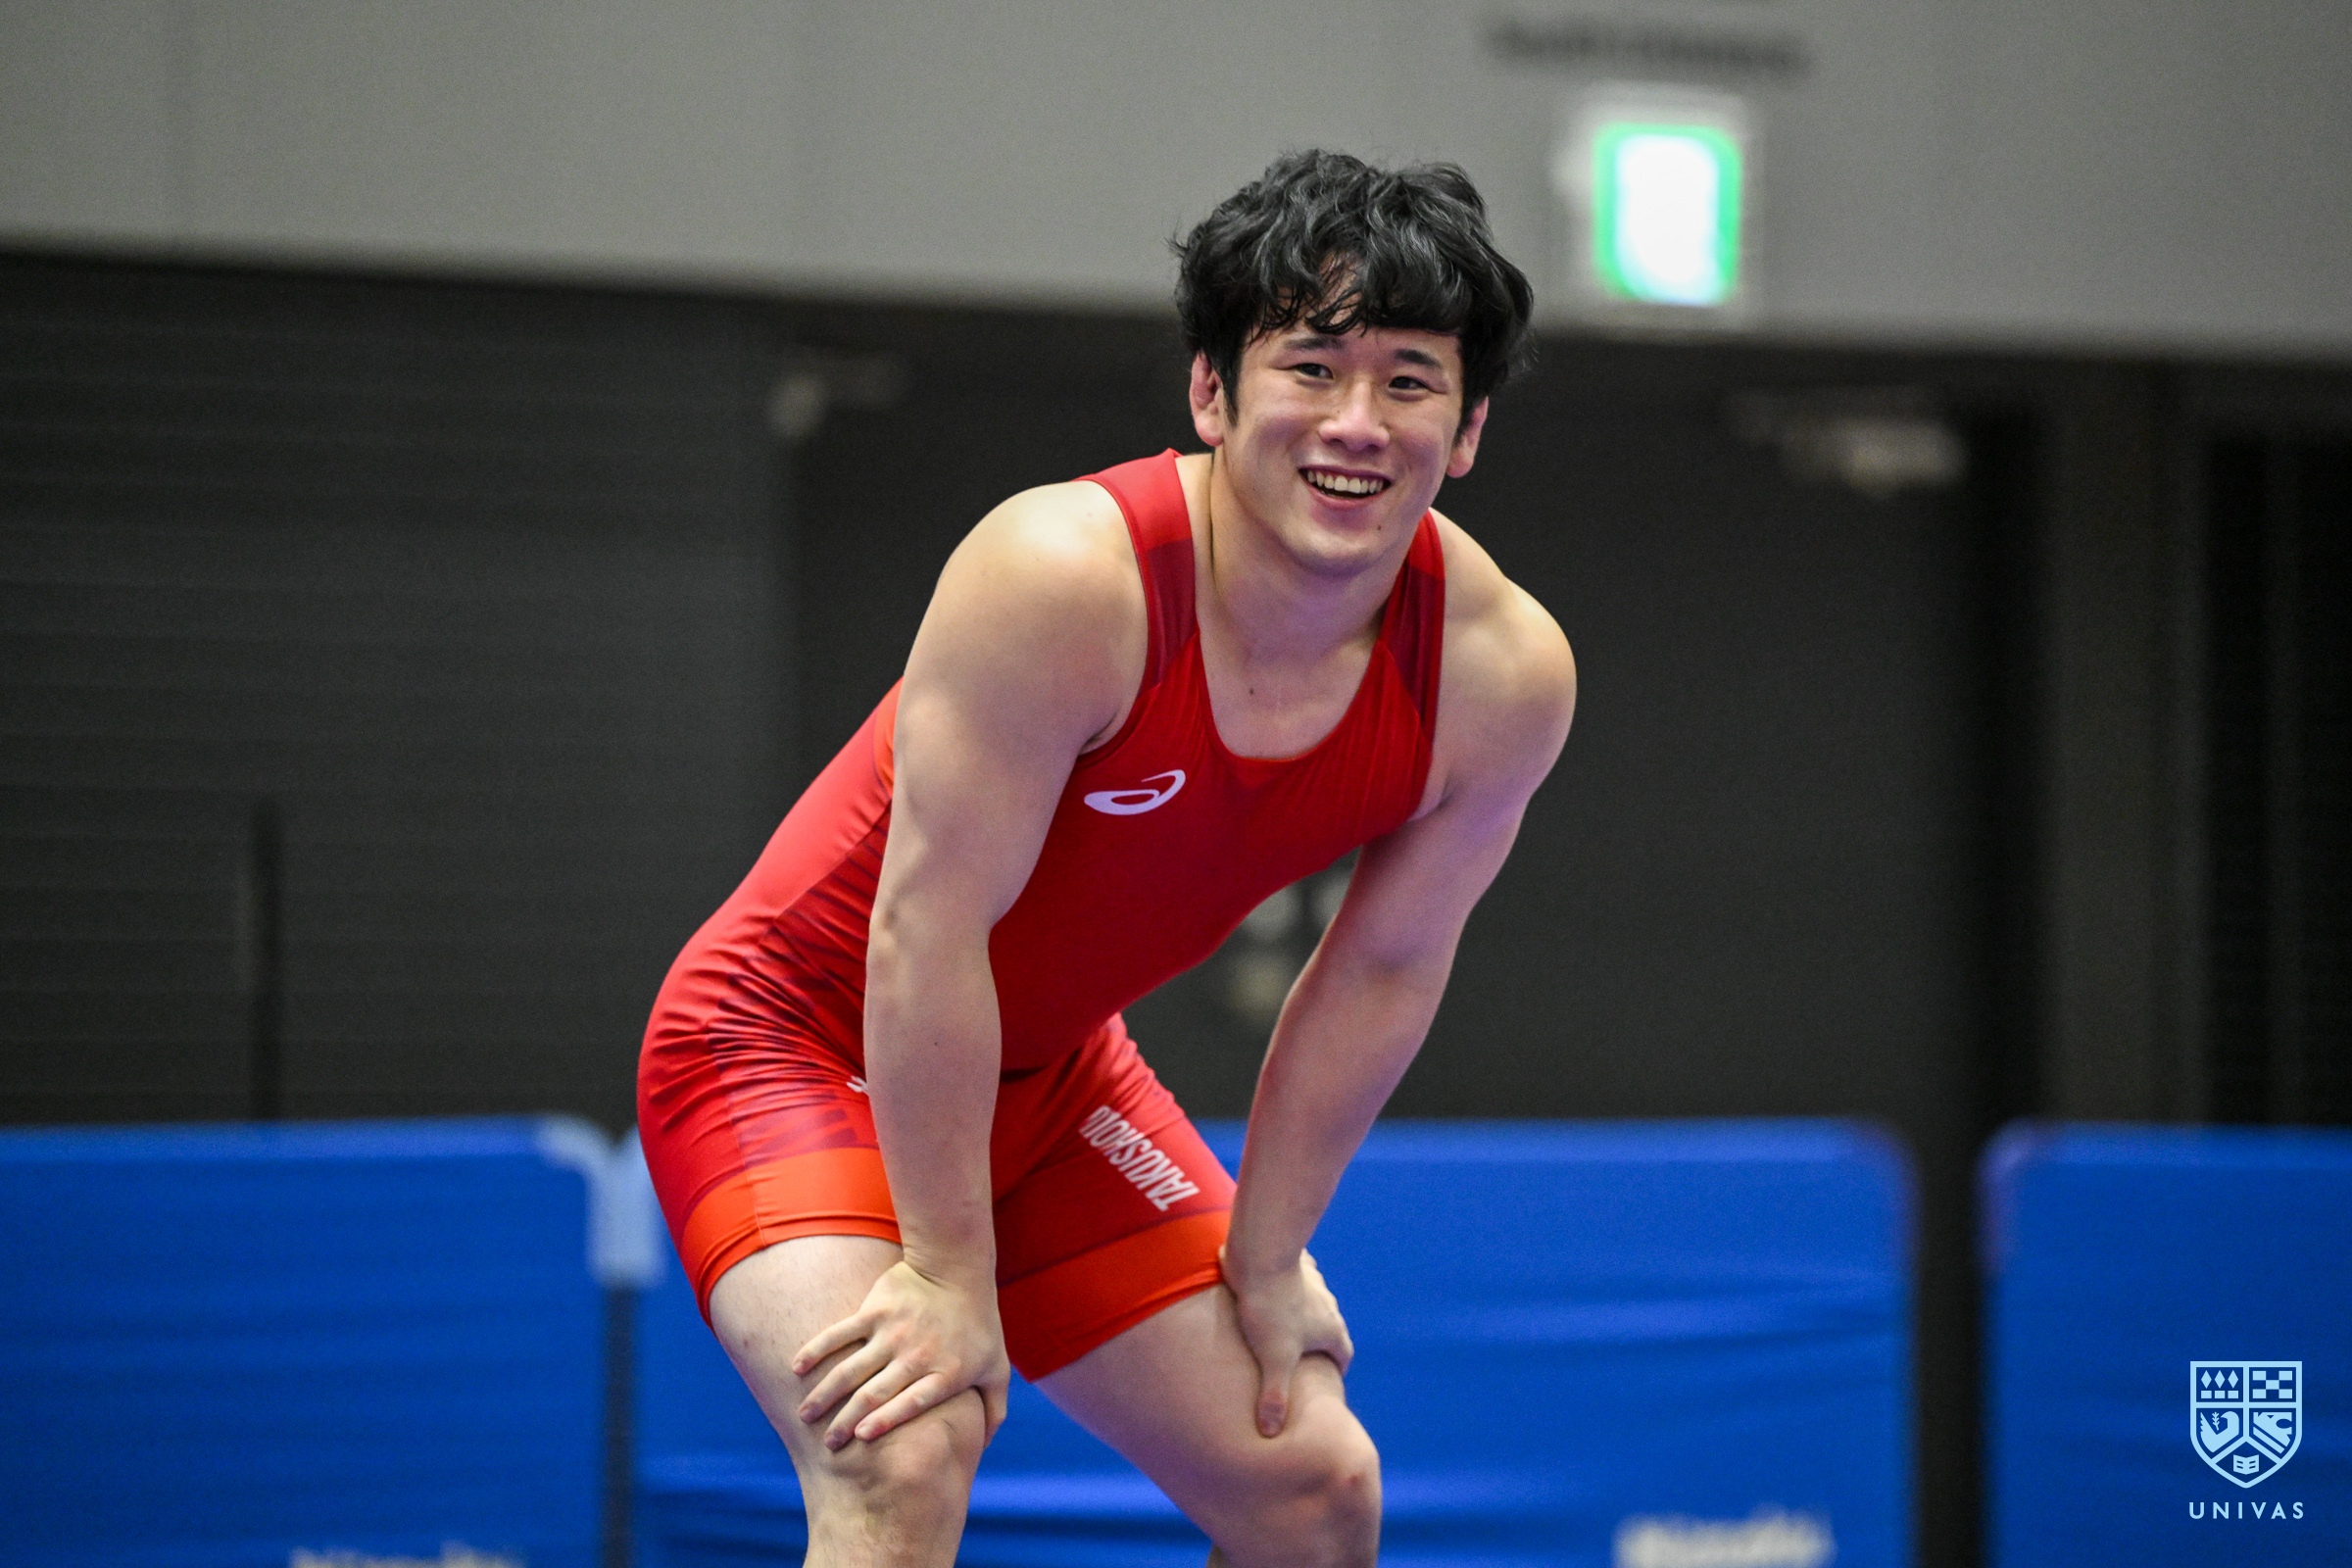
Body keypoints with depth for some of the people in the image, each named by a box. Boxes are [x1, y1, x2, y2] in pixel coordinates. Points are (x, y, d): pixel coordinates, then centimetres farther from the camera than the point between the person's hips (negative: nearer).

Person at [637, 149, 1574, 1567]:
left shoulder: (1504, 676, -15)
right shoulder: (1063, 577, -32)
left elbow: (1380, 975, -1)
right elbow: (929, 928, -28)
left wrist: (1262, 1260, 3)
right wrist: (950, 1273, -24)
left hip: (1051, 1078, 7)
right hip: (798, 1039, -7)